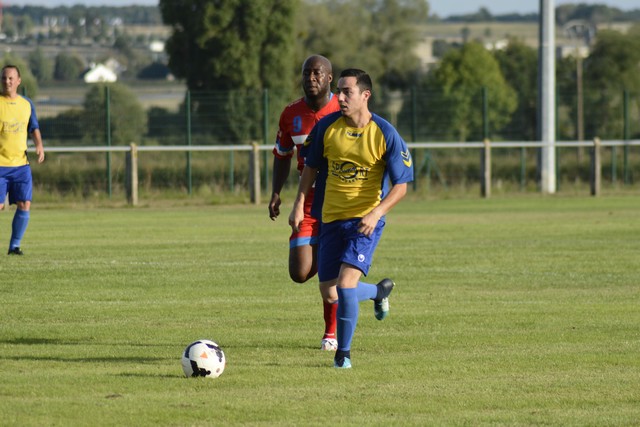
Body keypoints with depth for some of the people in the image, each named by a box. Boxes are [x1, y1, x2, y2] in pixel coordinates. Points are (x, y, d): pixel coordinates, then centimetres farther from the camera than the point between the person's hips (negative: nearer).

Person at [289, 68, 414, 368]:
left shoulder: (385, 135, -12)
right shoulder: (327, 127, -4)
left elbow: (401, 185, -9)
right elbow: (311, 166, 12)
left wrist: (376, 213, -24)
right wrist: (299, 204, 3)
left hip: (366, 220, -4)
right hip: (331, 218, 4)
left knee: (346, 281, -21)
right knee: (330, 295, 6)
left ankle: (343, 352, -4)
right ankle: (379, 292, 38)